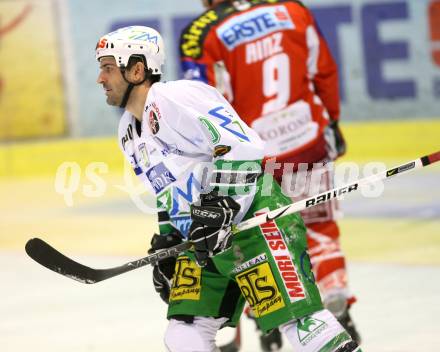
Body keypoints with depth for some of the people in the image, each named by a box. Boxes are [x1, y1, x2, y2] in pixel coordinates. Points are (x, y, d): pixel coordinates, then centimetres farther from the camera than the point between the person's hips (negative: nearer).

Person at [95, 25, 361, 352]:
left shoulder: (174, 98, -14)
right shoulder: (129, 133, 17)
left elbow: (239, 145, -23)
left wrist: (218, 207, -28)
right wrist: (166, 244, 23)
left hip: (253, 222, -10)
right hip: (204, 241, 10)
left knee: (297, 318, -17)